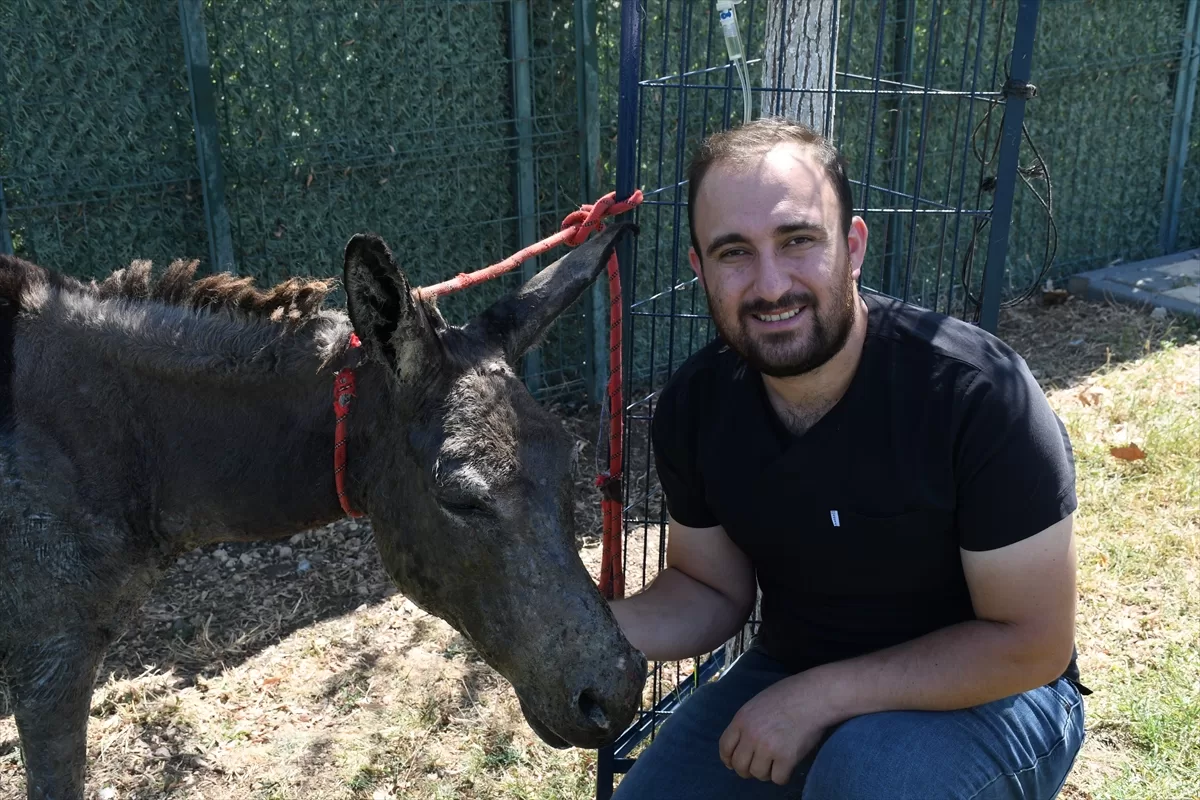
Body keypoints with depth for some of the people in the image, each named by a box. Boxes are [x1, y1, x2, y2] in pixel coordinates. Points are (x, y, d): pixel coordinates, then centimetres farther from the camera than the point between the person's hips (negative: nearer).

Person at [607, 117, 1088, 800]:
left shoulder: (978, 392, -27)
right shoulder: (694, 405, -11)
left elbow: (1031, 642, -20)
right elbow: (711, 588, 0)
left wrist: (820, 696, -24)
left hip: (985, 695, -4)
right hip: (791, 676, 5)